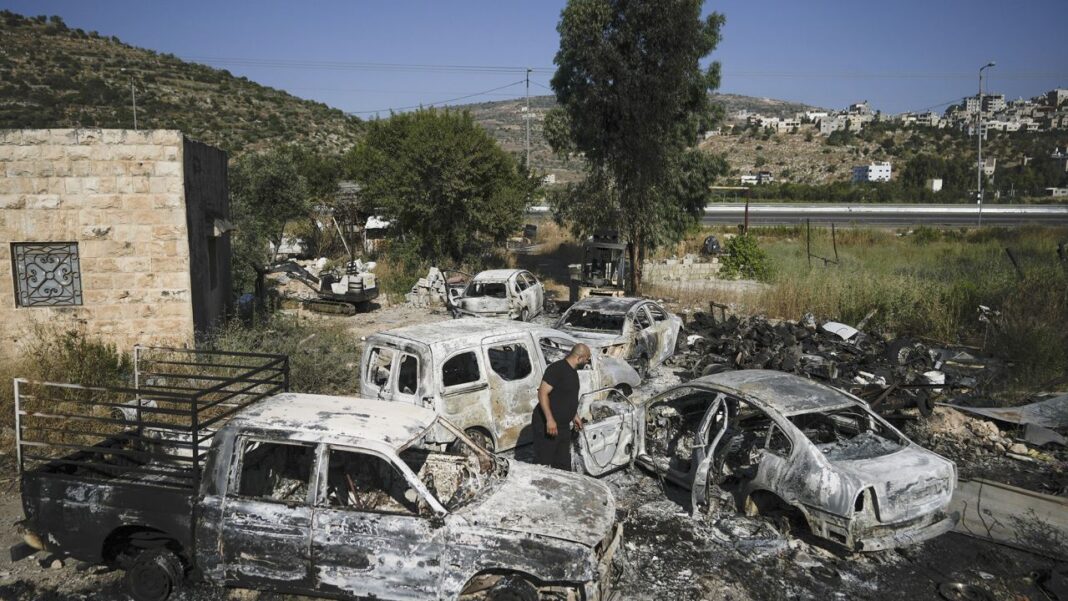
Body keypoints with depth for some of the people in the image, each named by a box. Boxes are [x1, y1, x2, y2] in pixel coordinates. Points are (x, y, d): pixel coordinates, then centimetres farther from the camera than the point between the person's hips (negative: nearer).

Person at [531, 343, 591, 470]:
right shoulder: (556, 369, -18)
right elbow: (542, 393, -24)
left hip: (563, 426, 10)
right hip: (546, 425, -9)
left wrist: (574, 416, 28)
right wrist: (550, 419, -29)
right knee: (543, 464, -3)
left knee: (563, 465, 15)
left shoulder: (573, 371, 12)